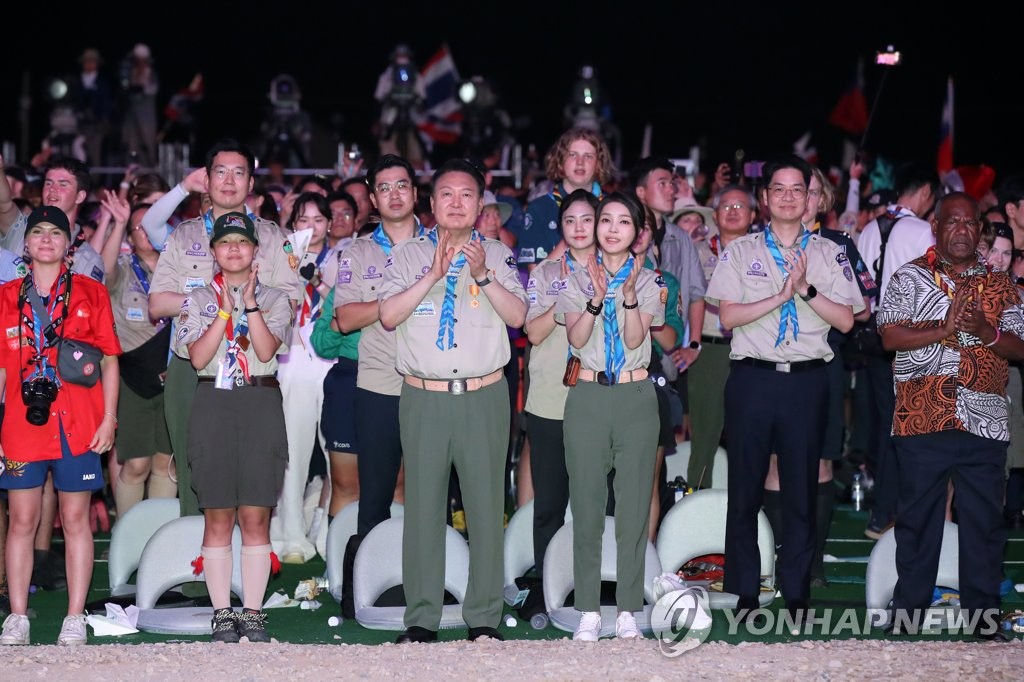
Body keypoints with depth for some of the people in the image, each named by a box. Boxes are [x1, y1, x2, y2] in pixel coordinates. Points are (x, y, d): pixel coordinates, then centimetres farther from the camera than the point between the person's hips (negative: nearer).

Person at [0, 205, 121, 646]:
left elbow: (109, 360, 6)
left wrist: (108, 419, -2)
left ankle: (75, 620, 6)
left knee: (75, 519, 2)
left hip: (78, 424, -1)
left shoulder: (91, 293, 6)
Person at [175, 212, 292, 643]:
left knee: (256, 516, -1)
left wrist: (251, 303, -11)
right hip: (213, 403, 0)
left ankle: (253, 612, 5)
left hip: (261, 404, 0)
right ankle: (222, 613, 7)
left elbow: (267, 350, -7)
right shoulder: (198, 300, 11)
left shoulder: (275, 299, 9)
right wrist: (226, 309, -8)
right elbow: (198, 357, -4)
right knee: (218, 516, 1)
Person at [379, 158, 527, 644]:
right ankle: (421, 618, 7)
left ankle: (484, 618, 7)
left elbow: (517, 316, -2)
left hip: (484, 397, 0)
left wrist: (482, 275, -14)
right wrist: (435, 274, -12)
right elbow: (388, 315, -4)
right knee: (422, 504, 1)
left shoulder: (498, 255, 10)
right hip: (424, 398, 0)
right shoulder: (408, 255, 9)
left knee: (486, 504, 0)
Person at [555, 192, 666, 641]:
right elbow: (577, 338, -7)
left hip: (635, 397, 0)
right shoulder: (578, 280, 8)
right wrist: (597, 298, -21)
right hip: (588, 397, 0)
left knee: (634, 505, -1)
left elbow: (636, 339, -8)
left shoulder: (648, 282, 7)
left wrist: (629, 294, -22)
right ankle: (588, 609, 6)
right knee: (586, 504, 0)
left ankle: (628, 609, 6)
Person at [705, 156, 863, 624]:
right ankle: (745, 594, 10)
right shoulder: (740, 252, 6)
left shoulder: (829, 254, 9)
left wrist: (807, 289, -12)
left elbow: (845, 320, 1)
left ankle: (797, 594, 12)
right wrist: (782, 294, -13)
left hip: (806, 379, 1)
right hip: (752, 378, -1)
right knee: (745, 489, 2)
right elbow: (728, 316, -4)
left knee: (802, 489, 4)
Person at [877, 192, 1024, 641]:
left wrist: (988, 333, -11)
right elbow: (890, 336, -6)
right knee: (918, 516, 3)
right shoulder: (911, 278, 5)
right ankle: (907, 613, 12)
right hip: (923, 418, -2)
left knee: (985, 519, 3)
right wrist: (947, 328, -15)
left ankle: (983, 617, 10)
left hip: (984, 422, 2)